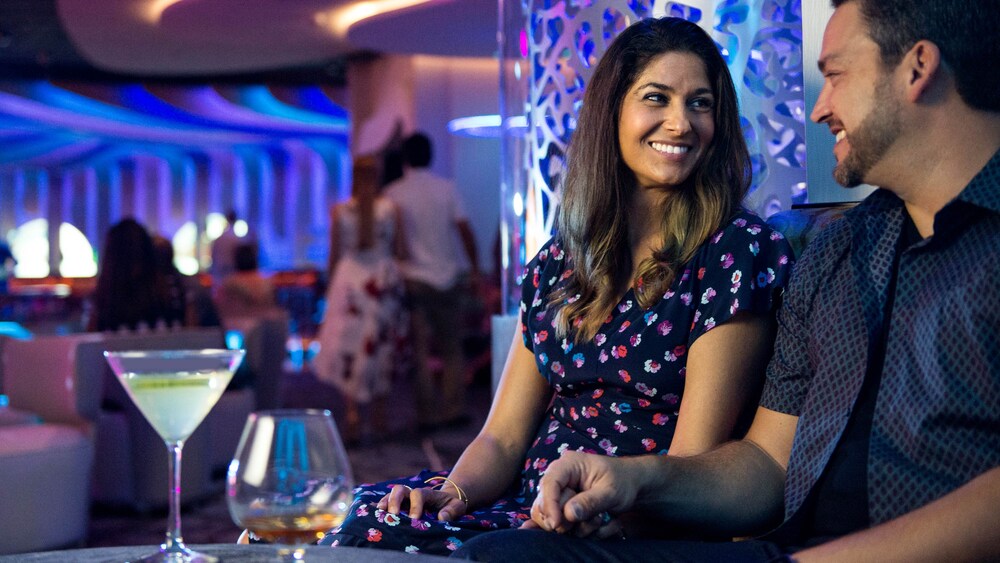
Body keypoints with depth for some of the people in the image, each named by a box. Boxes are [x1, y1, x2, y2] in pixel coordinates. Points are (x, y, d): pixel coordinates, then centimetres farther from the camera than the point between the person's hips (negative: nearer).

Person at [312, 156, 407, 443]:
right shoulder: (391, 209, -3)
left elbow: (334, 255, 1)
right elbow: (400, 250, -1)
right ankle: (380, 412, 22)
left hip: (350, 279, -1)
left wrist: (330, 287, 13)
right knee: (382, 347, 13)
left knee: (349, 347, 2)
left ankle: (353, 415, -10)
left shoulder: (339, 212, -3)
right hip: (384, 279, 1)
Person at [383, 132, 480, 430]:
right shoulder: (446, 188, 0)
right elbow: (465, 230, -3)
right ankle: (455, 408, 6)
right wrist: (475, 269, 4)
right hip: (448, 277, 1)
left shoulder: (393, 193, -2)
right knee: (452, 348, 11)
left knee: (421, 350, 2)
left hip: (413, 279, -1)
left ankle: (429, 414, 1)